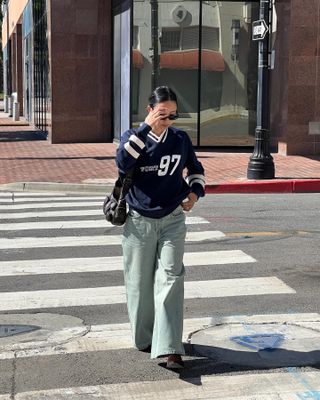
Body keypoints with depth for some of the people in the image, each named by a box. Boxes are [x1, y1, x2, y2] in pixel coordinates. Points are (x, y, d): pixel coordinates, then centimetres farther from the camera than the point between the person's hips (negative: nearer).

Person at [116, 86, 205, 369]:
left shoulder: (181, 139, 2)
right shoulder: (133, 136, -4)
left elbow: (196, 170, 17)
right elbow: (123, 161, -27)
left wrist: (194, 193, -2)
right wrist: (147, 127, -28)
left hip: (173, 220, 1)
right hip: (139, 221, -1)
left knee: (170, 279, -9)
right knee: (140, 282, 8)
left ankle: (169, 348, -12)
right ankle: (145, 338, 27)